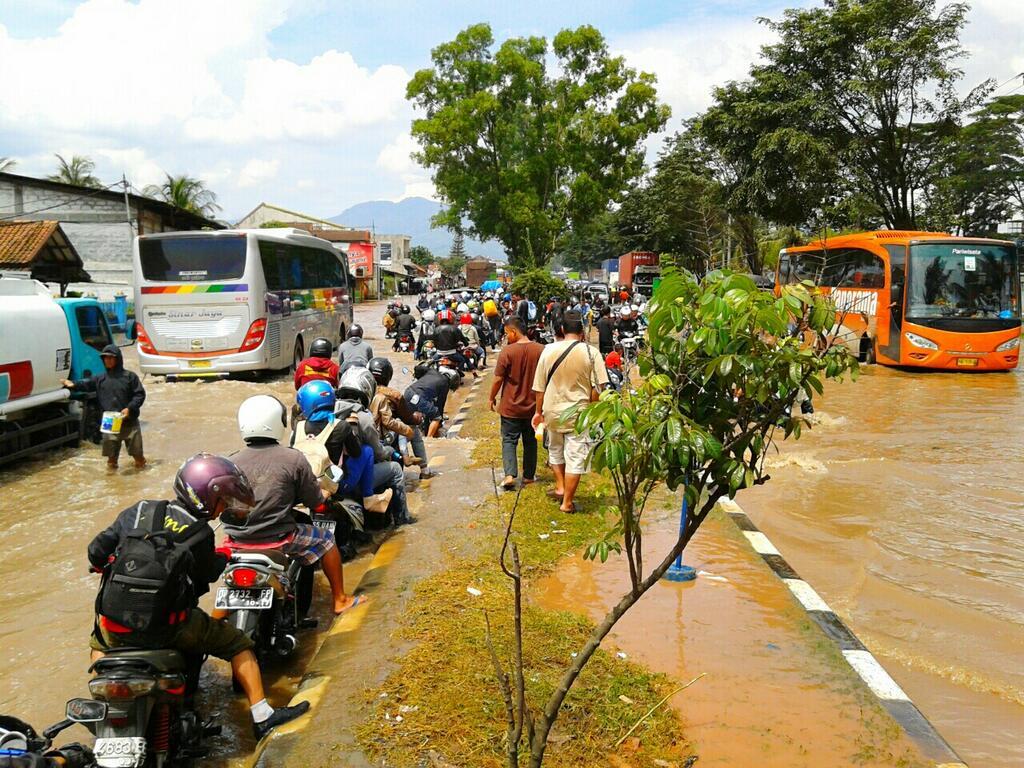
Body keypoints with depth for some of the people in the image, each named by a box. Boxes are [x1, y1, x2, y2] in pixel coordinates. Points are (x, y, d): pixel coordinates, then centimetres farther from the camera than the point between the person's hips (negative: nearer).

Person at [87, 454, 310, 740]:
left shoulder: (138, 511, 3)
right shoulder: (200, 533, -11)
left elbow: (97, 550, 8)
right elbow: (208, 573, 4)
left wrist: (112, 567, 29)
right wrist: (224, 554, 24)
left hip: (115, 623, 5)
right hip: (170, 627, -4)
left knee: (99, 641, 40)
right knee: (238, 643, 11)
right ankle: (262, 717, 9)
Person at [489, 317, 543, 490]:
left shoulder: (507, 351, -15)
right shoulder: (541, 350, -5)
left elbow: (498, 379, -12)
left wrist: (492, 398, 4)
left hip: (511, 406, -3)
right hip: (533, 406, 3)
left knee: (509, 440, 6)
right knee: (530, 441, 15)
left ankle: (510, 475, -8)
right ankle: (528, 476, 22)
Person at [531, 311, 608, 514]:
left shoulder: (549, 350, -3)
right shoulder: (590, 353, -10)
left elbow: (540, 386, 2)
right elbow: (598, 387, -12)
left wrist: (538, 411, 13)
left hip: (553, 411, 3)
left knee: (555, 449, 26)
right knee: (575, 457, 6)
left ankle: (560, 486, 30)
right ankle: (567, 502, 10)